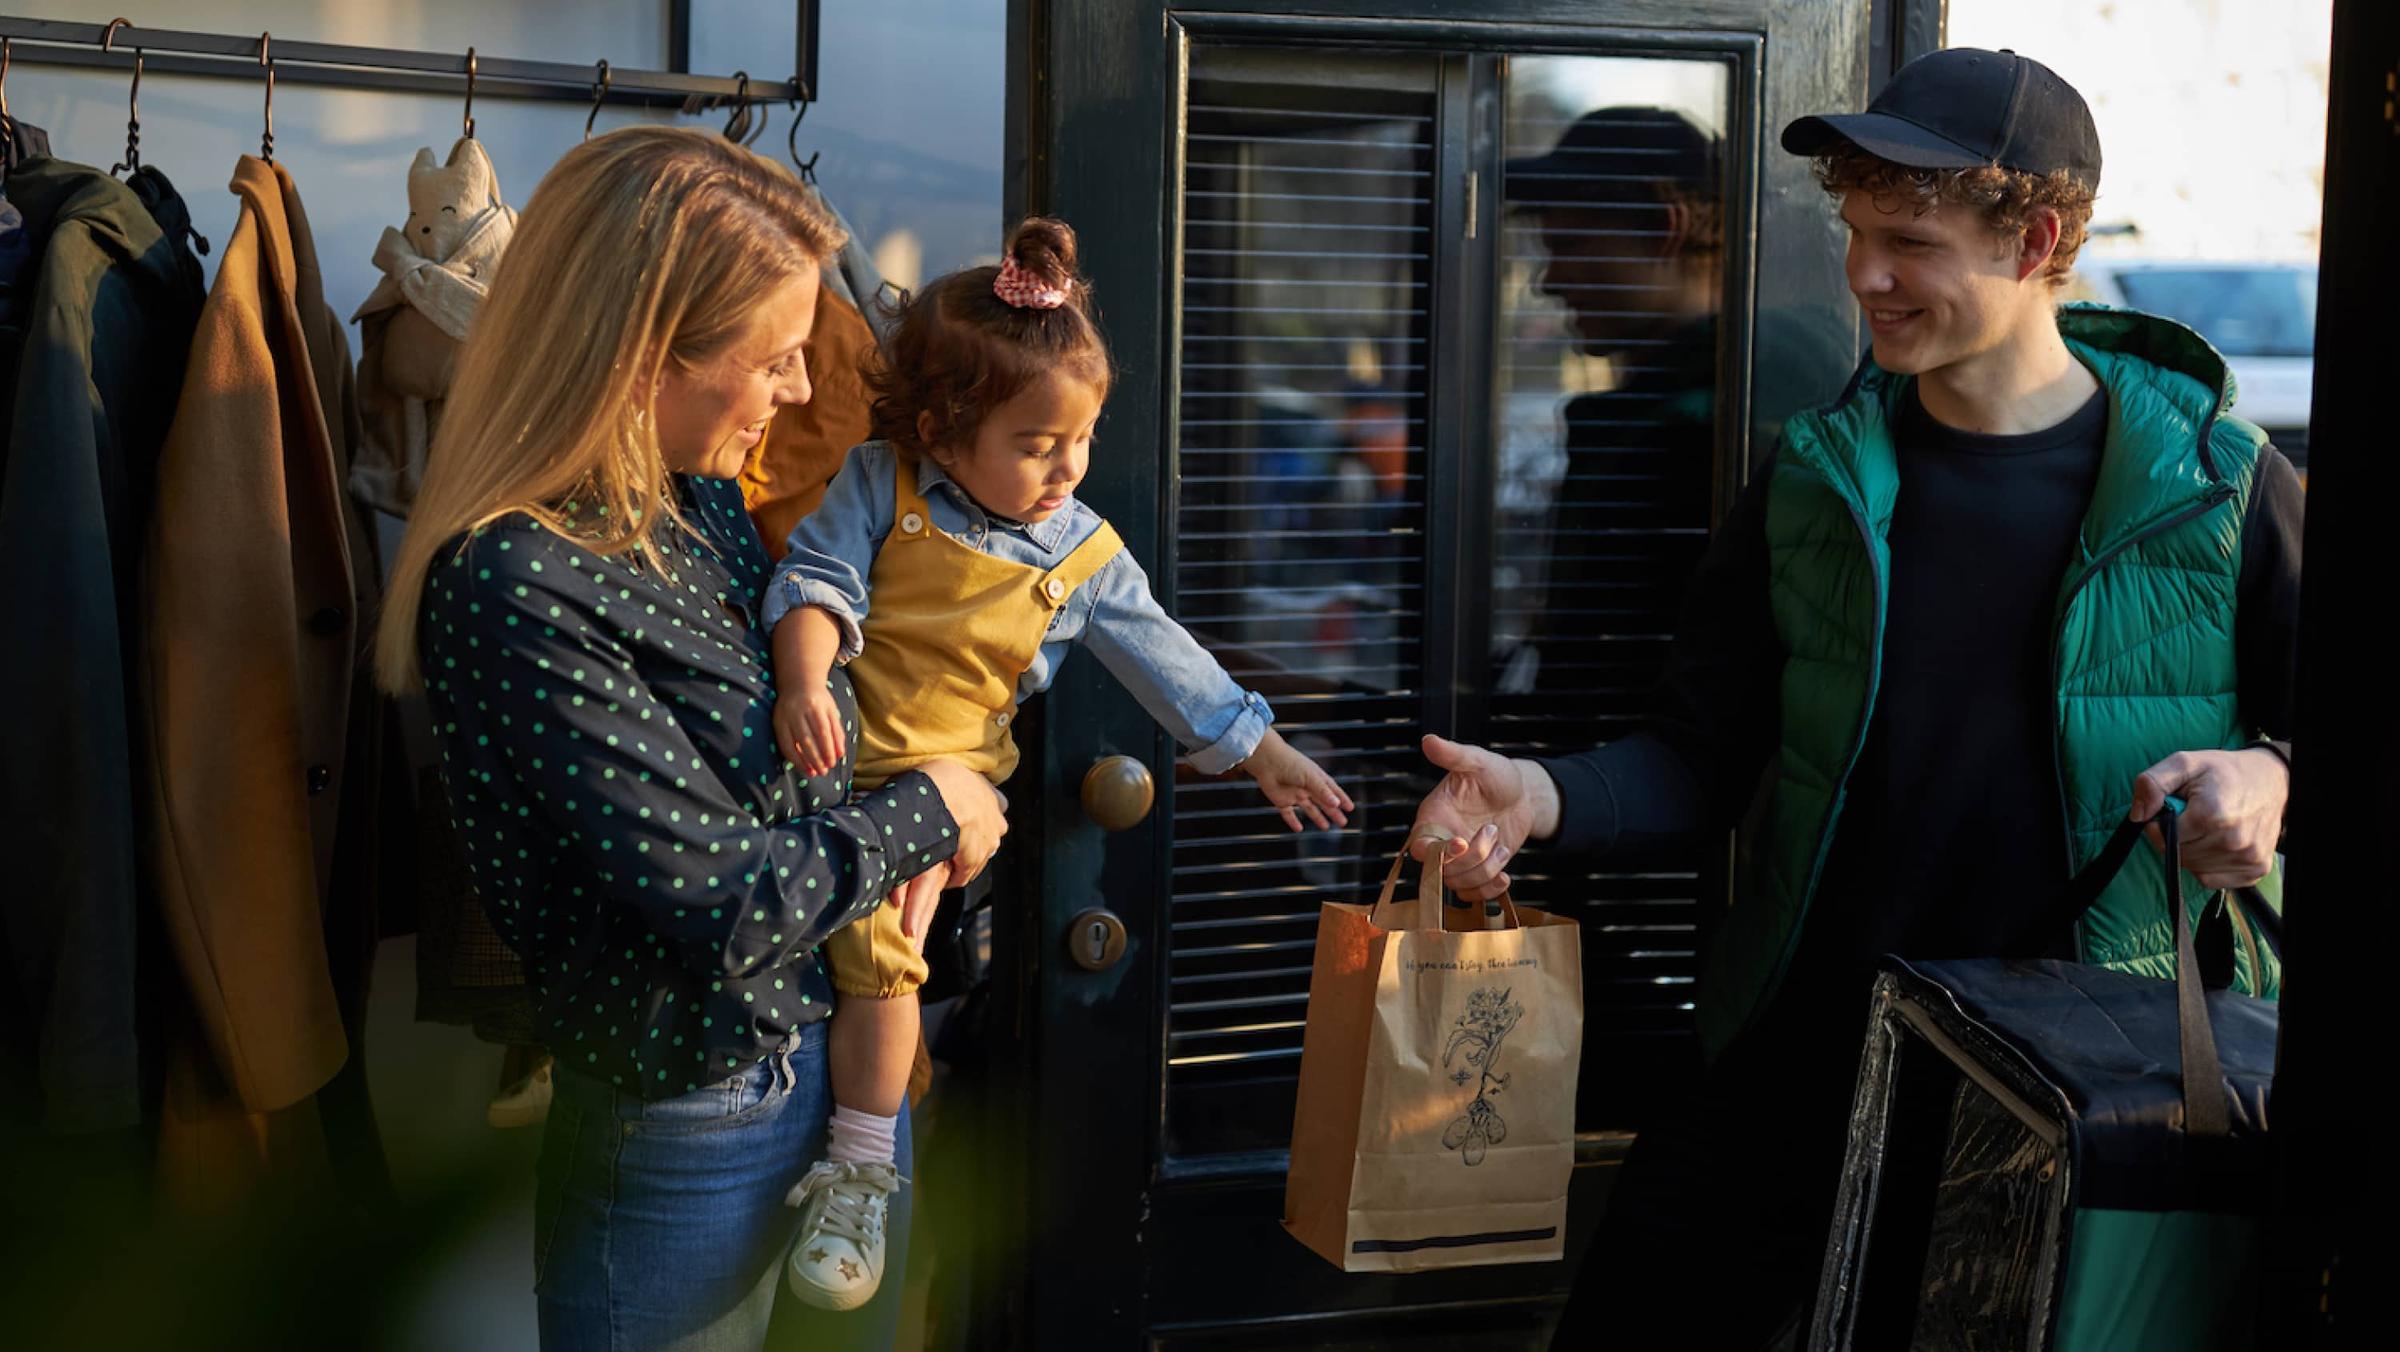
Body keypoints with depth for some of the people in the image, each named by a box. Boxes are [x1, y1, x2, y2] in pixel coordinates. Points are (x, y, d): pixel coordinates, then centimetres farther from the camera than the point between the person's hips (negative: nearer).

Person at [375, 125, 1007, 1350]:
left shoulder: (704, 504, 2)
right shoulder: (514, 587, -25)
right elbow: (715, 906, -24)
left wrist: (908, 838, 1)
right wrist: (923, 812, -9)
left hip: (845, 1057, 8)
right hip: (695, 1129, -8)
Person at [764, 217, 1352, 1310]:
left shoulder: (1084, 556, 3)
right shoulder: (881, 487, -3)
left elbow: (1164, 659, 11)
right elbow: (819, 580, -10)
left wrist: (1263, 753, 13)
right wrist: (803, 684, -29)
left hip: (939, 769, -2)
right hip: (828, 743, 2)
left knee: (877, 943, -18)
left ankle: (859, 1170, -9)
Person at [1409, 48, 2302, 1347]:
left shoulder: (2219, 482, -6)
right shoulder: (1815, 482, 3)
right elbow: (1703, 753, 4)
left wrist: (2272, 777, -20)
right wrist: (1543, 796, -15)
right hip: (1812, 1045, 3)